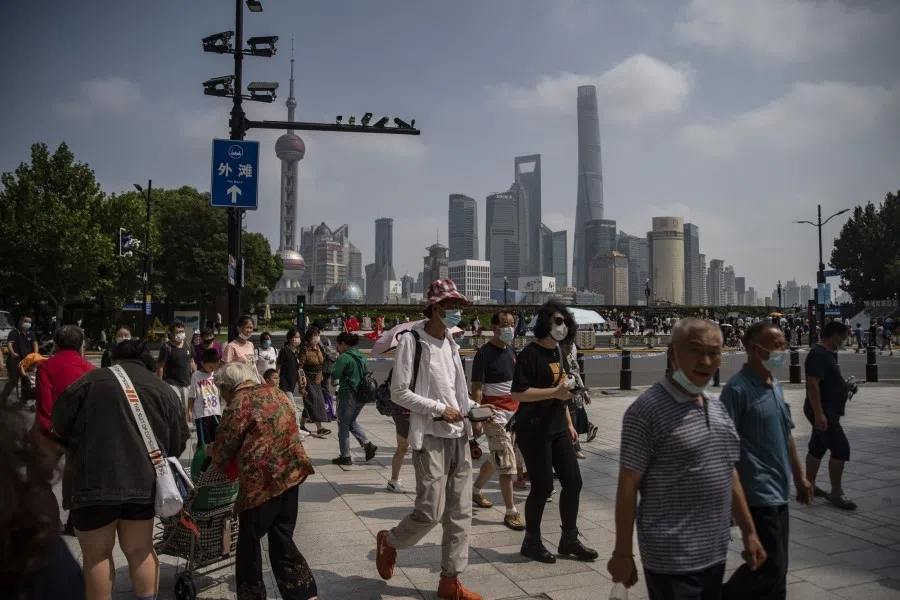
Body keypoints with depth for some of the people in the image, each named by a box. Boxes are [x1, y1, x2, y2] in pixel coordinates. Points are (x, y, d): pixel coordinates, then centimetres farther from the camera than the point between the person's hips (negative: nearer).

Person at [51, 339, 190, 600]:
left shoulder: (91, 381, 0)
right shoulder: (165, 390, 7)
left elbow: (60, 426, 5)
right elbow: (178, 444, 8)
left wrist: (79, 450, 24)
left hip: (93, 482, -3)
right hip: (143, 482, 3)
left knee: (96, 554, 10)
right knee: (140, 550, 15)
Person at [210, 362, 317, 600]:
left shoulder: (239, 403, -9)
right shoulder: (278, 394, 13)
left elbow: (222, 450, -4)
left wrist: (212, 455, 19)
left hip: (262, 481, -7)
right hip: (291, 473, 7)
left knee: (249, 544, 11)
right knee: (282, 541, 16)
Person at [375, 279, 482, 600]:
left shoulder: (451, 342, 12)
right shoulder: (412, 340, -10)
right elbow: (399, 393, -13)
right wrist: (439, 409, -15)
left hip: (459, 436, 7)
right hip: (431, 437, -7)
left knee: (460, 512, 8)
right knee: (430, 512, -6)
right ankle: (389, 541, 24)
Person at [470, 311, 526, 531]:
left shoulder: (512, 352, 12)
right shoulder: (484, 353, -11)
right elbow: (476, 387, -13)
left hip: (514, 411, 8)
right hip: (495, 412, -8)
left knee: (496, 458, 19)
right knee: (506, 461, -9)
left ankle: (476, 491, 39)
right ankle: (511, 512, -2)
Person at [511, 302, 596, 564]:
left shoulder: (558, 352, 13)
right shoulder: (530, 354, -14)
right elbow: (518, 393, -21)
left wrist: (569, 423, 20)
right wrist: (554, 392, -24)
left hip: (557, 429, 8)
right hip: (534, 431, -8)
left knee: (573, 481, 9)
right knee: (543, 487, -2)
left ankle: (569, 540, 25)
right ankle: (531, 542, 18)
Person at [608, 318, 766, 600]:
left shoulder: (717, 407, 8)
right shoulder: (648, 409, -17)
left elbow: (729, 474, 17)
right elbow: (627, 486, -15)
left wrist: (749, 532, 15)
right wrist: (622, 553, -13)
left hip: (715, 553, 8)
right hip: (673, 559, -8)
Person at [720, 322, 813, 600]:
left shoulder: (775, 386, 10)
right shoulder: (737, 389, -17)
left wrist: (799, 476, 21)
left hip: (779, 491, 9)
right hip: (758, 493, -8)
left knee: (777, 567, 16)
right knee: (771, 566, -4)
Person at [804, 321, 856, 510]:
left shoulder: (828, 353, 13)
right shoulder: (818, 354, -19)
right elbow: (812, 385, -26)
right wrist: (819, 413, -29)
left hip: (829, 411, 10)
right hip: (823, 411, -10)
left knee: (818, 447, 14)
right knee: (841, 448, -10)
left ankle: (809, 485, 23)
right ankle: (836, 493, -3)